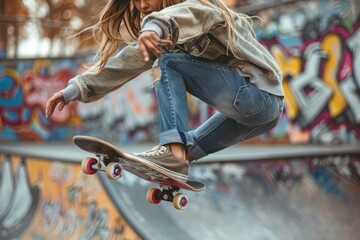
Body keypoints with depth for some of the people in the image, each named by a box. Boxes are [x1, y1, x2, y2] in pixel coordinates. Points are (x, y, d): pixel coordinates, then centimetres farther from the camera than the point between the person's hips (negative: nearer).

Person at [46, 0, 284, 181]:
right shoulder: (164, 36, 16)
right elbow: (127, 61, 11)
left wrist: (156, 26, -55)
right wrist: (75, 88, 1)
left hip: (259, 93, -9)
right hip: (249, 109, 9)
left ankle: (173, 150, -26)